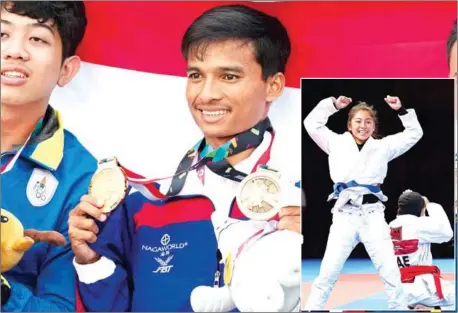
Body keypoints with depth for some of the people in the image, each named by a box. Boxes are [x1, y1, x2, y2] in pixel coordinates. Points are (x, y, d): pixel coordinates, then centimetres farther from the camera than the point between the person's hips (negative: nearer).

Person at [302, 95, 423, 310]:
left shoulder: (383, 147, 13)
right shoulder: (337, 143, 12)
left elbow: (415, 133, 16)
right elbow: (312, 123, 13)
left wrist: (401, 111, 5)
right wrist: (333, 105, 6)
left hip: (373, 215, 1)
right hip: (345, 215, -1)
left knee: (391, 273, 2)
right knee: (327, 273, -2)